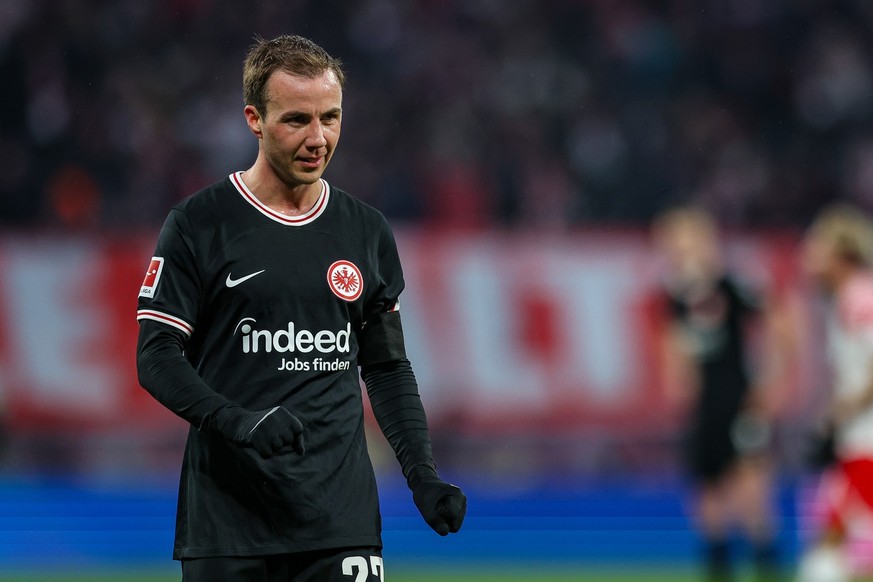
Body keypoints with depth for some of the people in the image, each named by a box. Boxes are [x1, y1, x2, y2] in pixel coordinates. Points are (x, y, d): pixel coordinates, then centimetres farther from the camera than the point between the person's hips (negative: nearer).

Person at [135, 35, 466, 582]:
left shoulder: (368, 233, 11)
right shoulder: (198, 224, -1)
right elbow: (157, 355, -5)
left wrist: (423, 476, 3)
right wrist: (236, 421, -22)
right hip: (227, 518, -3)